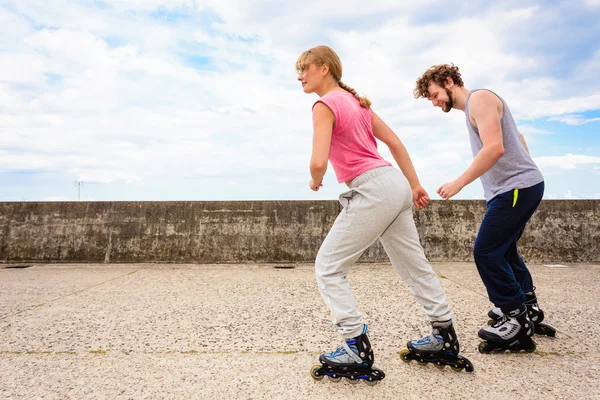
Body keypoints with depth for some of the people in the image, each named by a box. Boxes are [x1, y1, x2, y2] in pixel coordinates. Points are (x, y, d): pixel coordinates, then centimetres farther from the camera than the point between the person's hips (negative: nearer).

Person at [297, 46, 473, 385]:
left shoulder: (325, 105, -7)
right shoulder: (356, 101, 19)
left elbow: (319, 161, -20)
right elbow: (394, 142, 18)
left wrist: (315, 180, 3)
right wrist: (414, 185, 20)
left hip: (373, 189, -9)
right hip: (396, 183, 10)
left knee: (328, 267, 2)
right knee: (414, 265, 18)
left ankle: (358, 352, 4)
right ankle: (446, 341, 31)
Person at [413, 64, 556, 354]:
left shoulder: (480, 99, -11)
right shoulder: (473, 108, 19)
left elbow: (495, 147, -25)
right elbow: (518, 141, 24)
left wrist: (458, 183, -24)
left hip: (517, 188, -11)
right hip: (515, 187, 11)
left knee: (486, 252, -10)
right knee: (503, 251, 18)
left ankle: (517, 321, 2)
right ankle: (529, 309, 32)